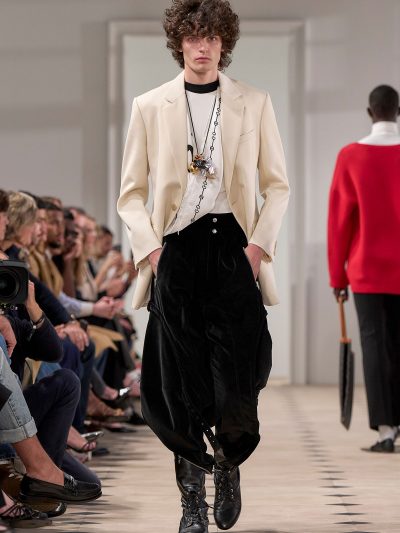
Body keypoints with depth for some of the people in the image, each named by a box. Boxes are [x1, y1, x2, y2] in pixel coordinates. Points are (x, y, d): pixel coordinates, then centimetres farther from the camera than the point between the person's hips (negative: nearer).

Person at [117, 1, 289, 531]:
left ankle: (228, 466, 24)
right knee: (181, 383, 0)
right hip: (177, 250, 0)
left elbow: (277, 185, 10)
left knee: (237, 375, -7)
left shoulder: (254, 103, 8)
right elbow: (132, 192, 9)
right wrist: (148, 247, -4)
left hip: (233, 244, 0)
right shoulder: (150, 107, 7)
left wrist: (260, 243, -2)